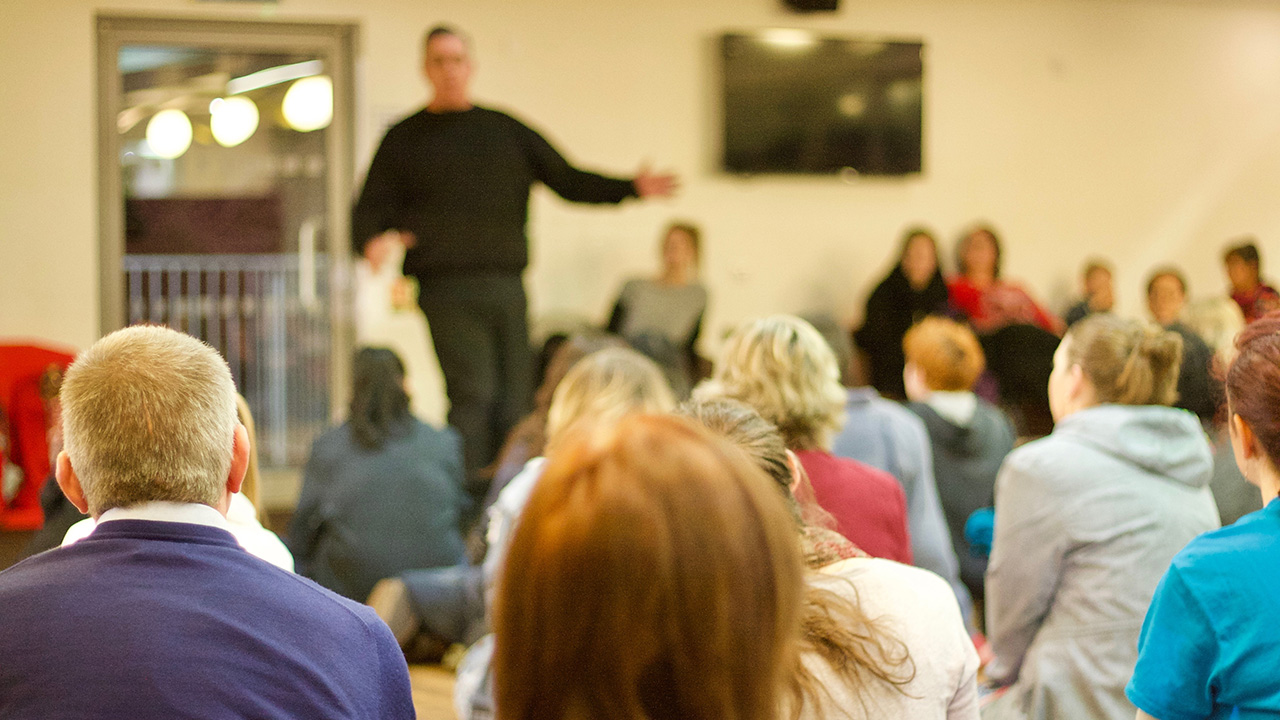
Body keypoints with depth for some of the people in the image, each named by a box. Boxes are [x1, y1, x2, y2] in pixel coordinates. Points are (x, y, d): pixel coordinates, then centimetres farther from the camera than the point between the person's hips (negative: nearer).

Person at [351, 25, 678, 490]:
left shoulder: (506, 130, 19)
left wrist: (631, 188, 5)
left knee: (513, 403, -1)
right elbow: (370, 210, 7)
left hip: (505, 286, 3)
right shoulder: (405, 139, 12)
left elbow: (567, 180, 19)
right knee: (473, 393, -16)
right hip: (446, 289, -3)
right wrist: (372, 241, -16)